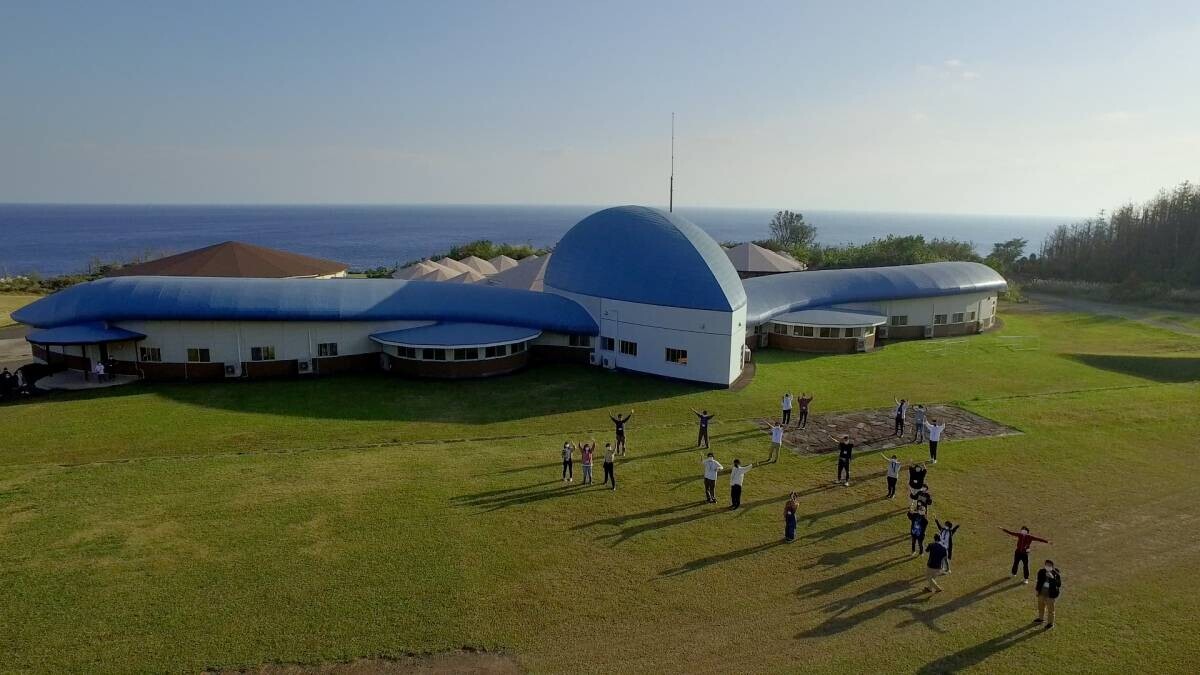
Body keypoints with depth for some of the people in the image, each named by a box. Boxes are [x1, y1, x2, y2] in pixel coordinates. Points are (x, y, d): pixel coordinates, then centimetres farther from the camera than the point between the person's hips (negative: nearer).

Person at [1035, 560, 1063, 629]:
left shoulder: (1056, 574, -18)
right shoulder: (1041, 572, -6)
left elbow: (1059, 584, -24)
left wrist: (1052, 578, -36)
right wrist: (1036, 589, 10)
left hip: (1050, 594, -5)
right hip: (1042, 593, 5)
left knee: (1050, 609, 8)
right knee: (1040, 607, 24)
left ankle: (1050, 623, 28)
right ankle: (1041, 618, 48)